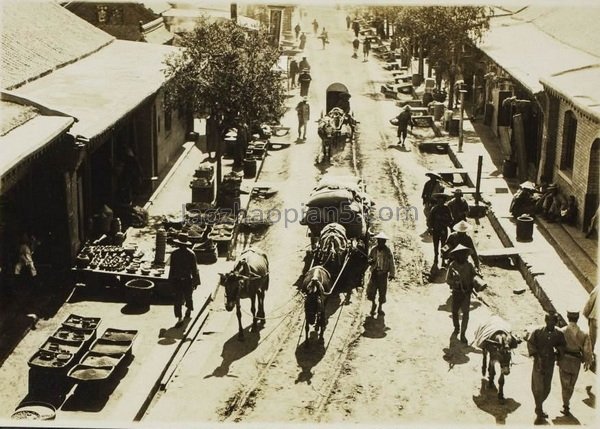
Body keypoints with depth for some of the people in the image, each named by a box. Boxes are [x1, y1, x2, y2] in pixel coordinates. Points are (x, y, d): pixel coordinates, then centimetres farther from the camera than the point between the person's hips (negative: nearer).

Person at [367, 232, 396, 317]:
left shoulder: (388, 251, -7)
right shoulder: (373, 249, -2)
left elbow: (392, 263, -1)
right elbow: (369, 258, 10)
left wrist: (392, 274, -3)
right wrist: (370, 261, -14)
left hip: (383, 273, -1)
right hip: (374, 272, 1)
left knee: (382, 291, 7)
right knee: (371, 290, -4)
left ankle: (380, 307, 25)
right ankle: (373, 304, 23)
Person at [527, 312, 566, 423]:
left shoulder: (559, 334, -3)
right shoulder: (538, 332, -10)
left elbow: (562, 345, 11)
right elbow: (530, 343, -5)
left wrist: (557, 352, -8)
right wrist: (536, 355, -14)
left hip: (550, 364, 3)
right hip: (539, 363, -3)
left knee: (546, 388, 15)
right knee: (538, 388, -4)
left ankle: (539, 408, 37)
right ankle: (539, 413, 7)